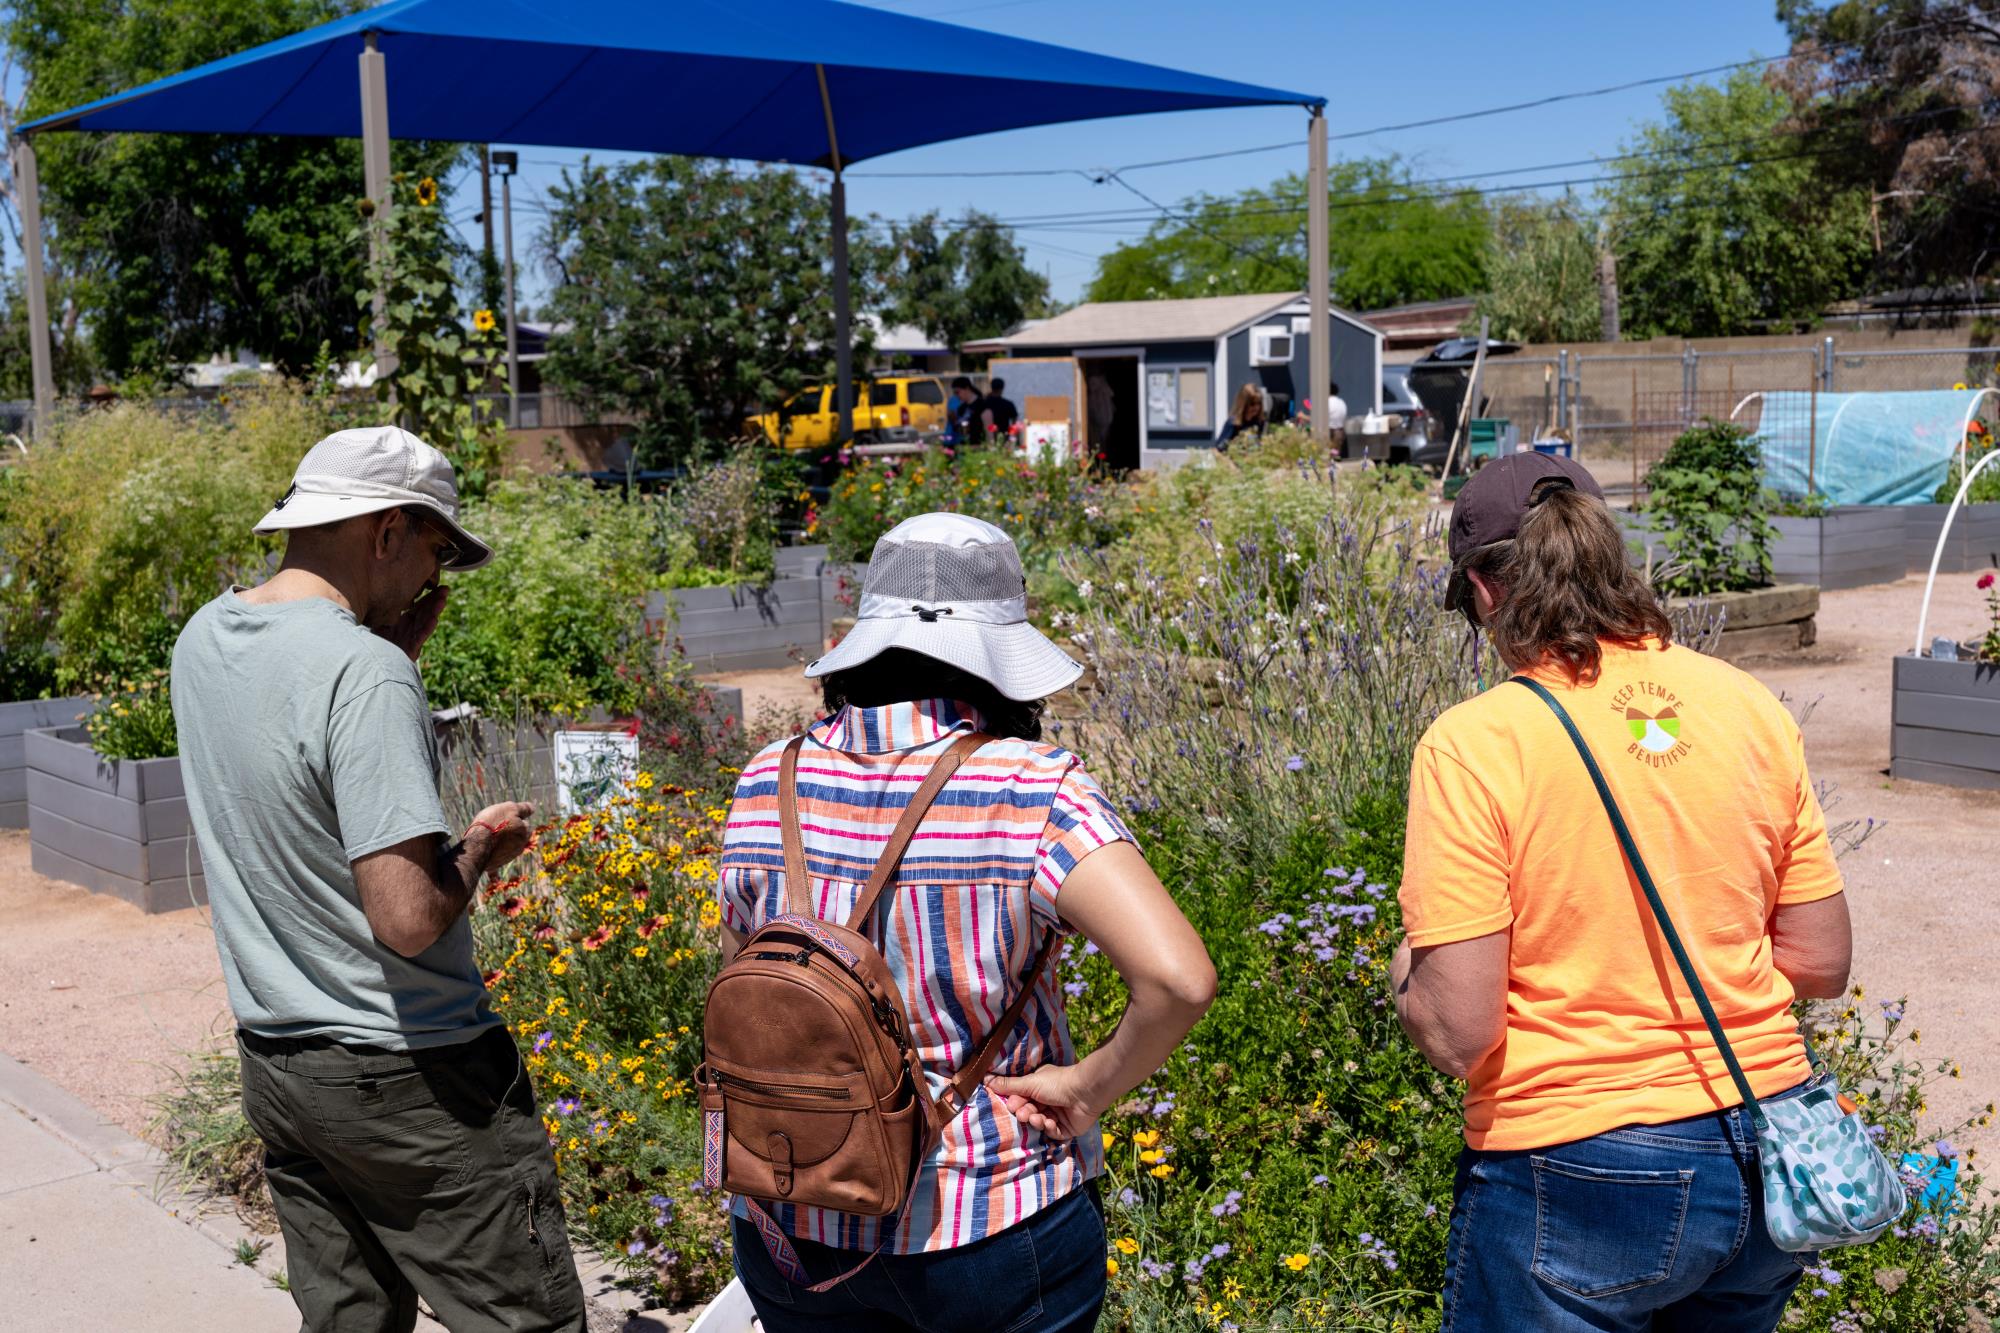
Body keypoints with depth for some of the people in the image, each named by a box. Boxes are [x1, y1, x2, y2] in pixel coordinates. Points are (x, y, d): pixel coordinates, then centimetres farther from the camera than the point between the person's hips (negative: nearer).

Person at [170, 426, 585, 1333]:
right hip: (403, 1077, -8)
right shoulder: (363, 670, -23)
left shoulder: (202, 641, 4)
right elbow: (410, 919, -27)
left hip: (272, 1059, 9)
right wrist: (482, 846, -7)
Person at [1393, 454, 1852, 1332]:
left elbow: (1457, 1031, -17)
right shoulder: (1750, 708, -1)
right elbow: (1821, 964, 5)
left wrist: (1405, 972, 3)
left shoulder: (1472, 746, -16)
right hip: (1763, 1159, 5)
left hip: (1577, 1174, -5)